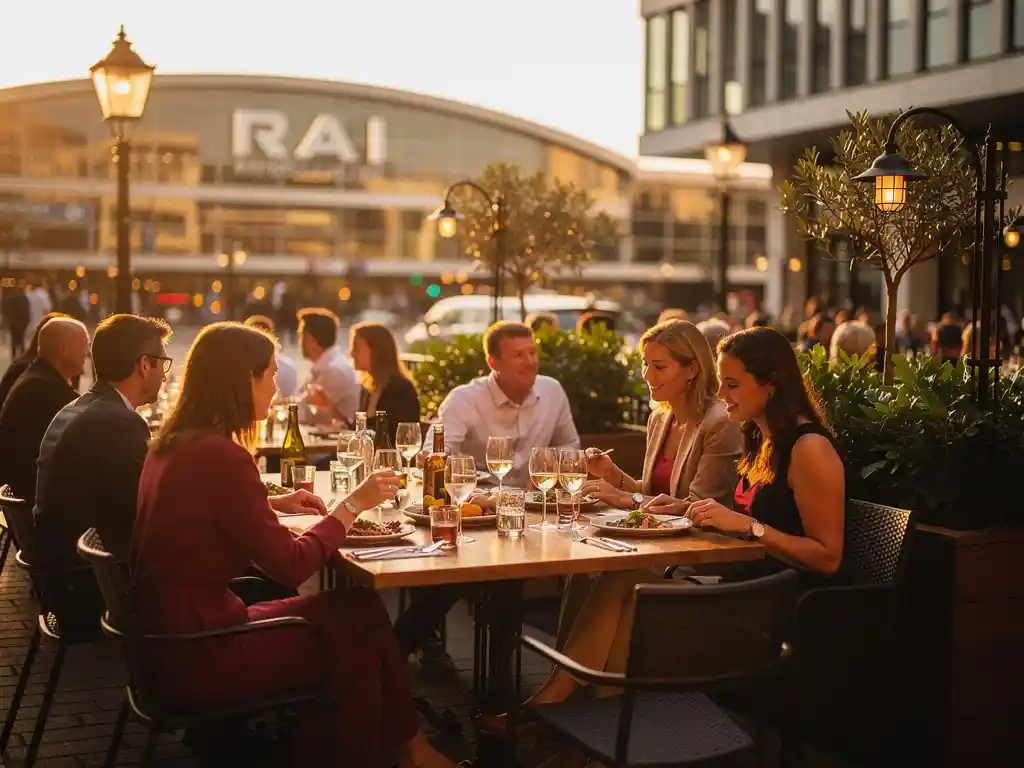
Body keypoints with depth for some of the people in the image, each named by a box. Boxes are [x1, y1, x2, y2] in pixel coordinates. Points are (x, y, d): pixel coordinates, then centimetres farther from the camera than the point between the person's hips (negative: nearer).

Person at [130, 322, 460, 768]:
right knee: (360, 619, 5)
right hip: (199, 659, -8)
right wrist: (352, 505, -8)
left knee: (354, 613, 11)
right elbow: (290, 567, -18)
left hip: (173, 638, 8)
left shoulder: (173, 444, 6)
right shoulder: (219, 454, -21)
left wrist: (272, 505, 16)